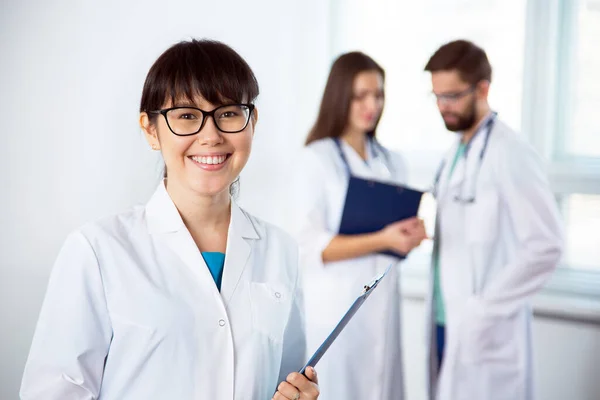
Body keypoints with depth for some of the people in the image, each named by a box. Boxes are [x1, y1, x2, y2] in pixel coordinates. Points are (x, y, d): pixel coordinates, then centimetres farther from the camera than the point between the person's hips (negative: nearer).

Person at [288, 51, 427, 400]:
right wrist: (382, 240, -21)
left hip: (383, 305, 5)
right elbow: (309, 246, -14)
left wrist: (411, 236, -6)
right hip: (335, 308, -5)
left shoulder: (393, 162, 10)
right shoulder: (316, 159, -7)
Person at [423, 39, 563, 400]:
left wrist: (487, 308, -16)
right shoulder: (457, 153, 12)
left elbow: (546, 245, -18)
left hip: (484, 332, -8)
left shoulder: (510, 154, -14)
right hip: (446, 323, 8)